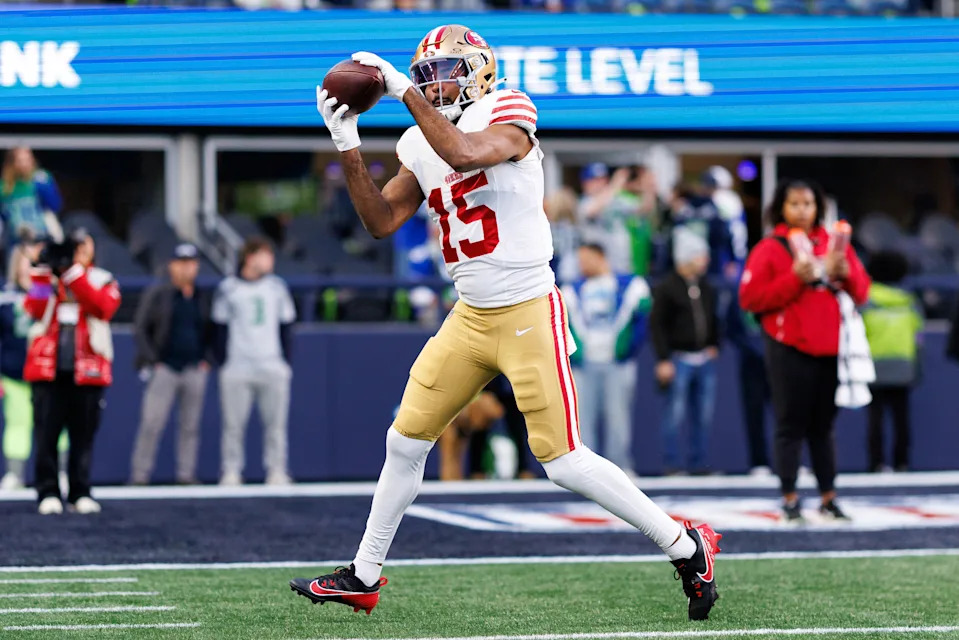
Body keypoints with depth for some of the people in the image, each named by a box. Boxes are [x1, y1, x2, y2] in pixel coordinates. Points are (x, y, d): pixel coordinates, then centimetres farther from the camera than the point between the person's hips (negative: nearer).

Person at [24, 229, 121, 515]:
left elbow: (102, 307, -12)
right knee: (46, 433, -4)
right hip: (47, 368, 0)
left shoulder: (103, 281, 10)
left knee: (83, 434, 1)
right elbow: (35, 308, -6)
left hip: (87, 371, 0)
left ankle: (80, 493, 8)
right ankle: (48, 493, 1)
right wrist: (43, 270, -15)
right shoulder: (46, 277, 12)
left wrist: (73, 271, -16)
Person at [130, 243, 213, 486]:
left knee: (190, 426, 3)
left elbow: (211, 333, 19)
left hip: (195, 370, 3)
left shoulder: (204, 299, 13)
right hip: (164, 368, -3)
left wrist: (207, 359, 5)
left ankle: (186, 475, 7)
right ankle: (139, 475, -7)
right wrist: (152, 361, -7)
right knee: (151, 423, -10)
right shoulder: (156, 295, 3)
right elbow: (140, 329, 2)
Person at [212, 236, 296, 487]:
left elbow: (286, 328, 12)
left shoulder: (277, 287, 10)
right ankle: (231, 473, 3)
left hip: (273, 369, 2)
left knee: (276, 423, 0)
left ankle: (276, 471, 6)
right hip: (236, 370, -2)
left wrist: (286, 362, 5)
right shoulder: (227, 289, 3)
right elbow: (220, 329, 4)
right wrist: (223, 363, -2)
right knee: (233, 424, -2)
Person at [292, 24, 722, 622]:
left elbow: (464, 154, -31)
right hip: (470, 319, 7)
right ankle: (364, 577, 22)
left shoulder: (508, 114, -11)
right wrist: (348, 145, -1)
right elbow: (381, 220, 8)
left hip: (528, 316, -7)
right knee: (406, 440, 9)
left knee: (563, 460, -9)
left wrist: (405, 91, -25)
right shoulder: (420, 147, 11)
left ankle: (685, 546, 4)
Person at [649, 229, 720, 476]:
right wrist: (663, 360, -14)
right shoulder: (666, 288, -8)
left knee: (703, 416, 7)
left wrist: (714, 346, 12)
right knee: (675, 414, -5)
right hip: (678, 360, -6)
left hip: (705, 360, 6)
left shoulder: (706, 288, 12)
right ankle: (671, 464, 1)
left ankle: (699, 463, 13)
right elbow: (657, 325, -10)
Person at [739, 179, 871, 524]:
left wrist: (846, 273, -8)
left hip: (830, 349, 4)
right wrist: (795, 279, -17)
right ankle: (789, 499, 3)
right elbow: (750, 297, -10)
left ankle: (828, 498, 14)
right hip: (790, 350, -4)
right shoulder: (769, 249, -1)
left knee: (823, 427, 9)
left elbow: (861, 291, 13)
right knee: (791, 426, -2)